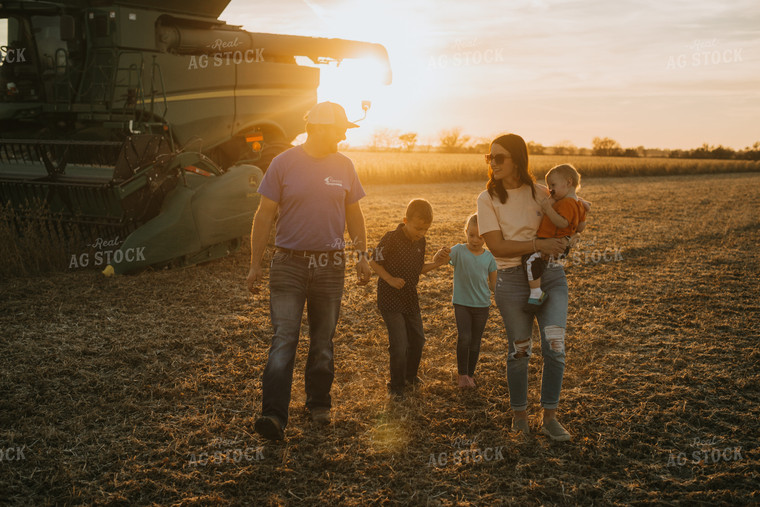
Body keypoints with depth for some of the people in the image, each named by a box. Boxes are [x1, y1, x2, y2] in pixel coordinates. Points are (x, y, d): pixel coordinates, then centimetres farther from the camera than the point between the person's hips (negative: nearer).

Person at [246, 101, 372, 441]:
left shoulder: (344, 166, 6)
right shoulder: (284, 164, -4)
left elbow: (354, 214, 16)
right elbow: (264, 214, -2)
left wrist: (362, 255, 11)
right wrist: (256, 263, -4)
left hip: (330, 264, 3)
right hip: (289, 263, -3)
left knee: (323, 341, 11)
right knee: (283, 339, -9)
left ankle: (319, 404, 26)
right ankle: (274, 415, -11)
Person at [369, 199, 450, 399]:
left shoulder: (420, 242, 1)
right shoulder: (391, 239, -20)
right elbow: (374, 262, -12)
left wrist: (436, 263, -6)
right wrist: (390, 279, -21)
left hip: (410, 298, 7)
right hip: (390, 300, -7)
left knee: (417, 339, 17)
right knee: (399, 345, -7)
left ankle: (410, 376, 39)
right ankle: (396, 386, 11)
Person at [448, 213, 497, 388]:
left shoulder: (489, 257, 2)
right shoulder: (459, 251, -6)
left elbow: (493, 282, 10)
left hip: (482, 305, 3)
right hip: (461, 303, -2)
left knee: (475, 342, 9)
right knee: (464, 338, -15)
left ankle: (470, 374, 26)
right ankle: (462, 374, 1)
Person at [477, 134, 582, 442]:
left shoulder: (540, 193, 6)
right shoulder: (488, 199, -2)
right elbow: (497, 246, -13)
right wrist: (539, 245, -22)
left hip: (551, 276, 2)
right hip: (513, 280, -2)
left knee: (554, 346, -7)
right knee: (519, 350, 6)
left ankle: (550, 417, 8)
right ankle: (519, 414, 25)